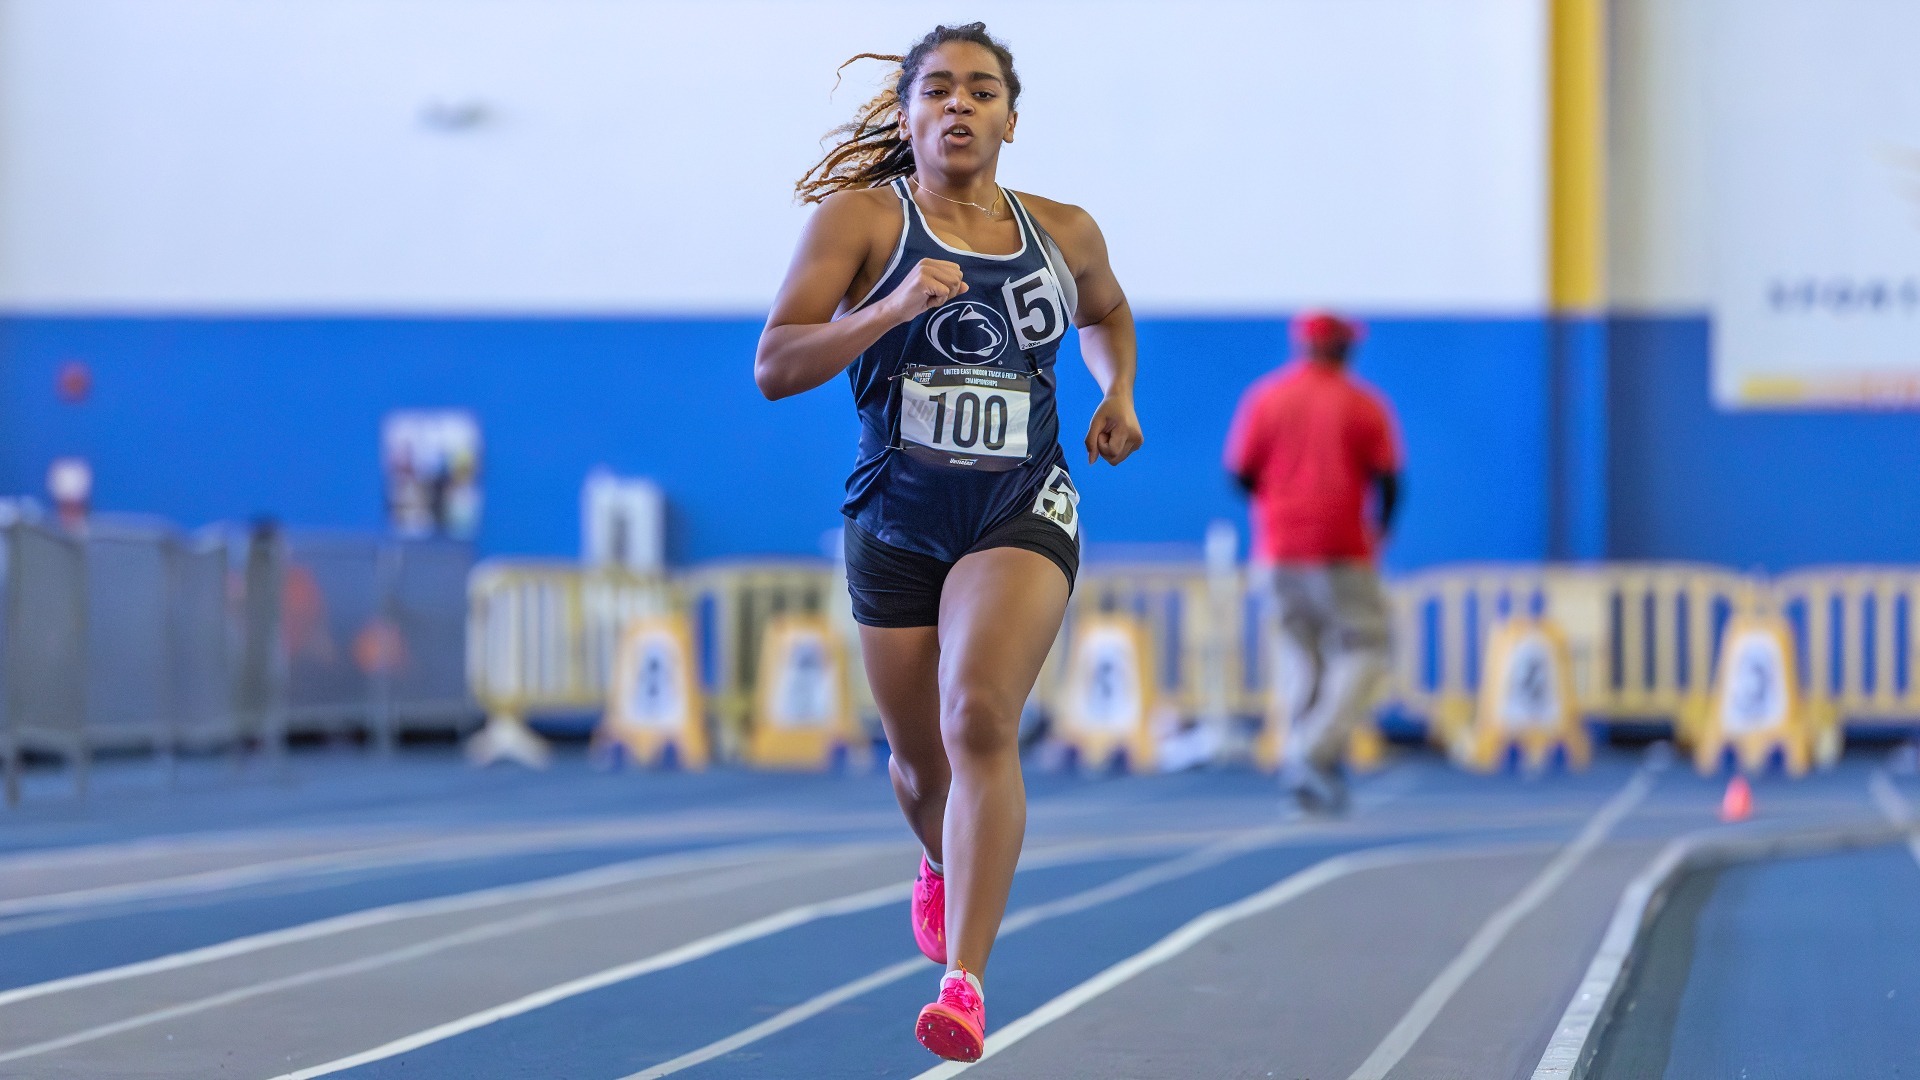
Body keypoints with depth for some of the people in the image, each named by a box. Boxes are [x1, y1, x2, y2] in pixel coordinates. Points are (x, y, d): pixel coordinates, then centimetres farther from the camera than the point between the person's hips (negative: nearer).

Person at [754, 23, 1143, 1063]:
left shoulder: (1064, 233, 6)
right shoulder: (860, 217, -3)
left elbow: (1107, 313, 30)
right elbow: (775, 365, -11)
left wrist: (1118, 393, 10)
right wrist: (891, 309, -23)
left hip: (1023, 511, 0)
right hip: (896, 521, 1)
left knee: (980, 717, -24)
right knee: (921, 756, 13)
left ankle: (964, 982, -28)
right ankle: (943, 866, 52)